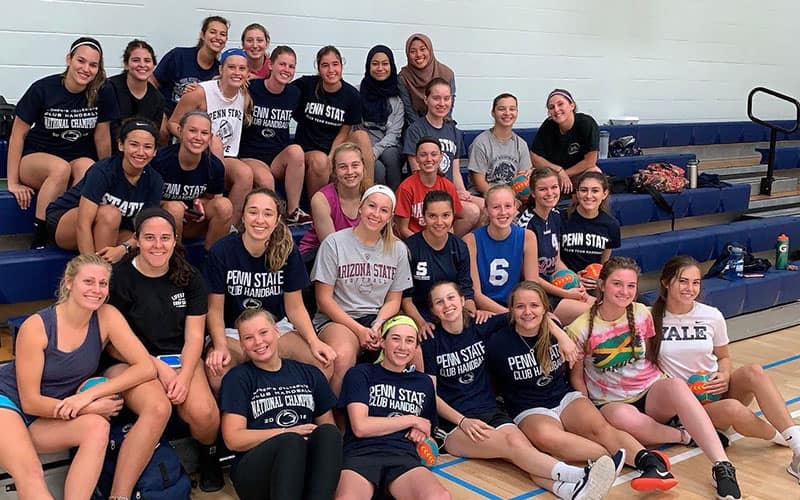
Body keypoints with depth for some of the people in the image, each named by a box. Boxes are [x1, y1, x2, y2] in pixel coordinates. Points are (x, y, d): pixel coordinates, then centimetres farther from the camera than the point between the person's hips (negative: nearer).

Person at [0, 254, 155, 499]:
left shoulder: (107, 317, -11)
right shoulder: (36, 327, -20)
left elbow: (146, 368, -17)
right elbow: (30, 402, -16)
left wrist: (89, 395, -23)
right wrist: (91, 408, -22)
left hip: (51, 419, 4)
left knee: (97, 428, -28)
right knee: (29, 473, -32)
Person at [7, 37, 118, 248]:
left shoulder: (102, 94, -8)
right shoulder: (43, 89, -12)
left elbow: (102, 137, 1)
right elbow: (18, 134, -7)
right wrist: (13, 183, -9)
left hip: (80, 159, 2)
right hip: (36, 158, -1)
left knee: (87, 167, -34)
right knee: (61, 168, -35)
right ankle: (38, 238, -27)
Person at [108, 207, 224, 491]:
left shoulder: (190, 278, 5)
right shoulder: (119, 277, -7)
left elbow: (194, 335, 2)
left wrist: (185, 376, -14)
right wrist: (159, 367, -11)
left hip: (182, 358, 3)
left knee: (203, 413, -26)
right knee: (158, 407, -35)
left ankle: (208, 455, 10)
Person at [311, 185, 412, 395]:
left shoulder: (398, 249, 10)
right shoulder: (334, 243, -2)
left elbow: (393, 300, 12)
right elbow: (324, 299, -4)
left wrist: (377, 326, -10)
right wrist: (359, 330, -13)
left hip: (380, 319, 3)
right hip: (337, 319, -3)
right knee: (343, 356, -37)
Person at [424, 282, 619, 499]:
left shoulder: (481, 328, 9)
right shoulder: (430, 344, 1)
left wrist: (562, 336, 2)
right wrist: (463, 421, -13)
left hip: (490, 411, 3)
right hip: (453, 423, -3)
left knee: (518, 441, -32)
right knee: (511, 444, -32)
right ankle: (579, 475, -53)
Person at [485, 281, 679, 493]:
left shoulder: (555, 330, 4)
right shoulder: (498, 342, -7)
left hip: (566, 397, 3)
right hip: (530, 411, -3)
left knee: (600, 427, -29)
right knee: (545, 435, -39)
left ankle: (651, 461, -48)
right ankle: (613, 457, -44)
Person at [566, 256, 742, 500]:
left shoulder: (642, 314, 0)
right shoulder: (581, 329, -11)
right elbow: (576, 377, -1)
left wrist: (666, 387, 2)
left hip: (651, 392, 3)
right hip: (611, 403, -2)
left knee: (676, 385, -34)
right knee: (624, 417, -40)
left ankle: (722, 466, -38)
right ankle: (686, 435, -15)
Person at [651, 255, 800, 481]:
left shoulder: (712, 316, 2)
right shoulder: (651, 317, -6)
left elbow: (723, 357, 15)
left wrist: (724, 376, -7)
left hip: (716, 391, 4)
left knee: (753, 371, -30)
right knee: (734, 410, -35)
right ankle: (782, 436, -6)